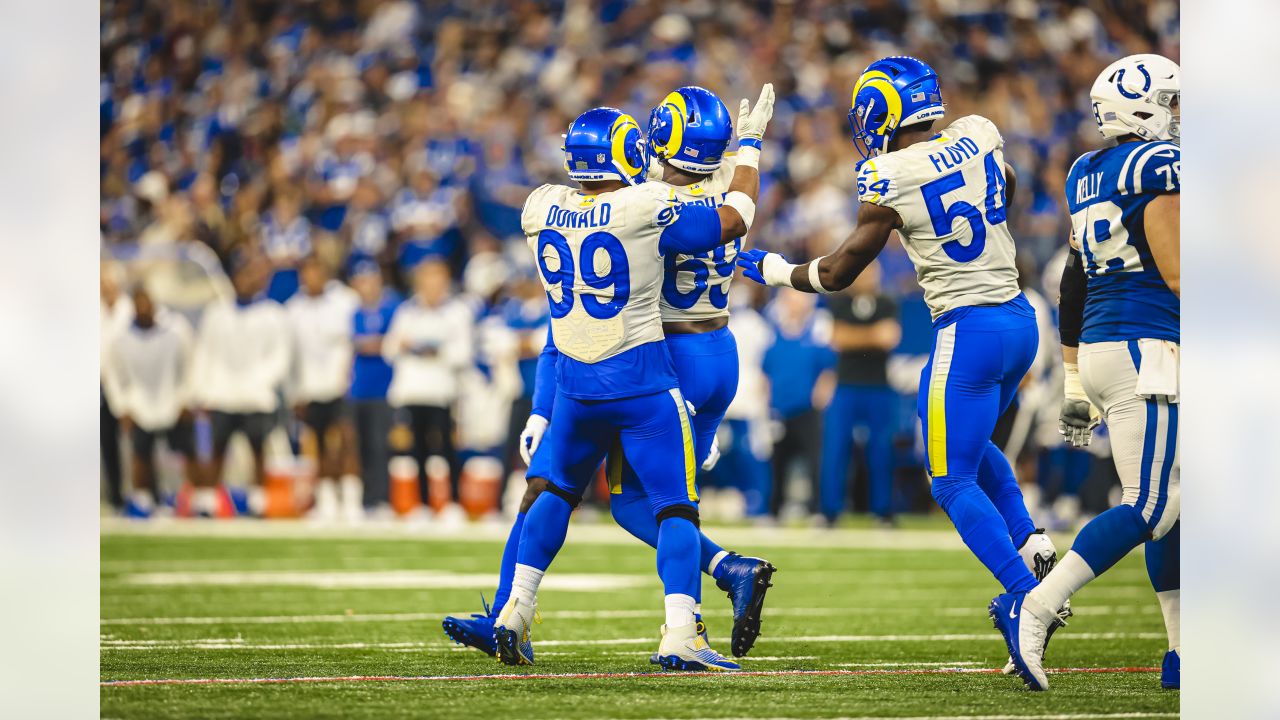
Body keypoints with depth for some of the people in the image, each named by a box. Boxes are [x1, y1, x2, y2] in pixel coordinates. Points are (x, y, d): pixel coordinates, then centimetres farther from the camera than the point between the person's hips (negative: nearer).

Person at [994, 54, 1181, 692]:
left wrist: (1076, 384, 21)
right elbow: (1176, 272, -16)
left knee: (1174, 503, 13)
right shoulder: (1157, 166, -11)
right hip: (1146, 349, -9)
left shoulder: (1087, 174, 14)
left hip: (1098, 349, 9)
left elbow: (1074, 285, 17)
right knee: (1147, 508, -10)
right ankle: (1031, 609, -19)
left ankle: (1183, 655, 13)